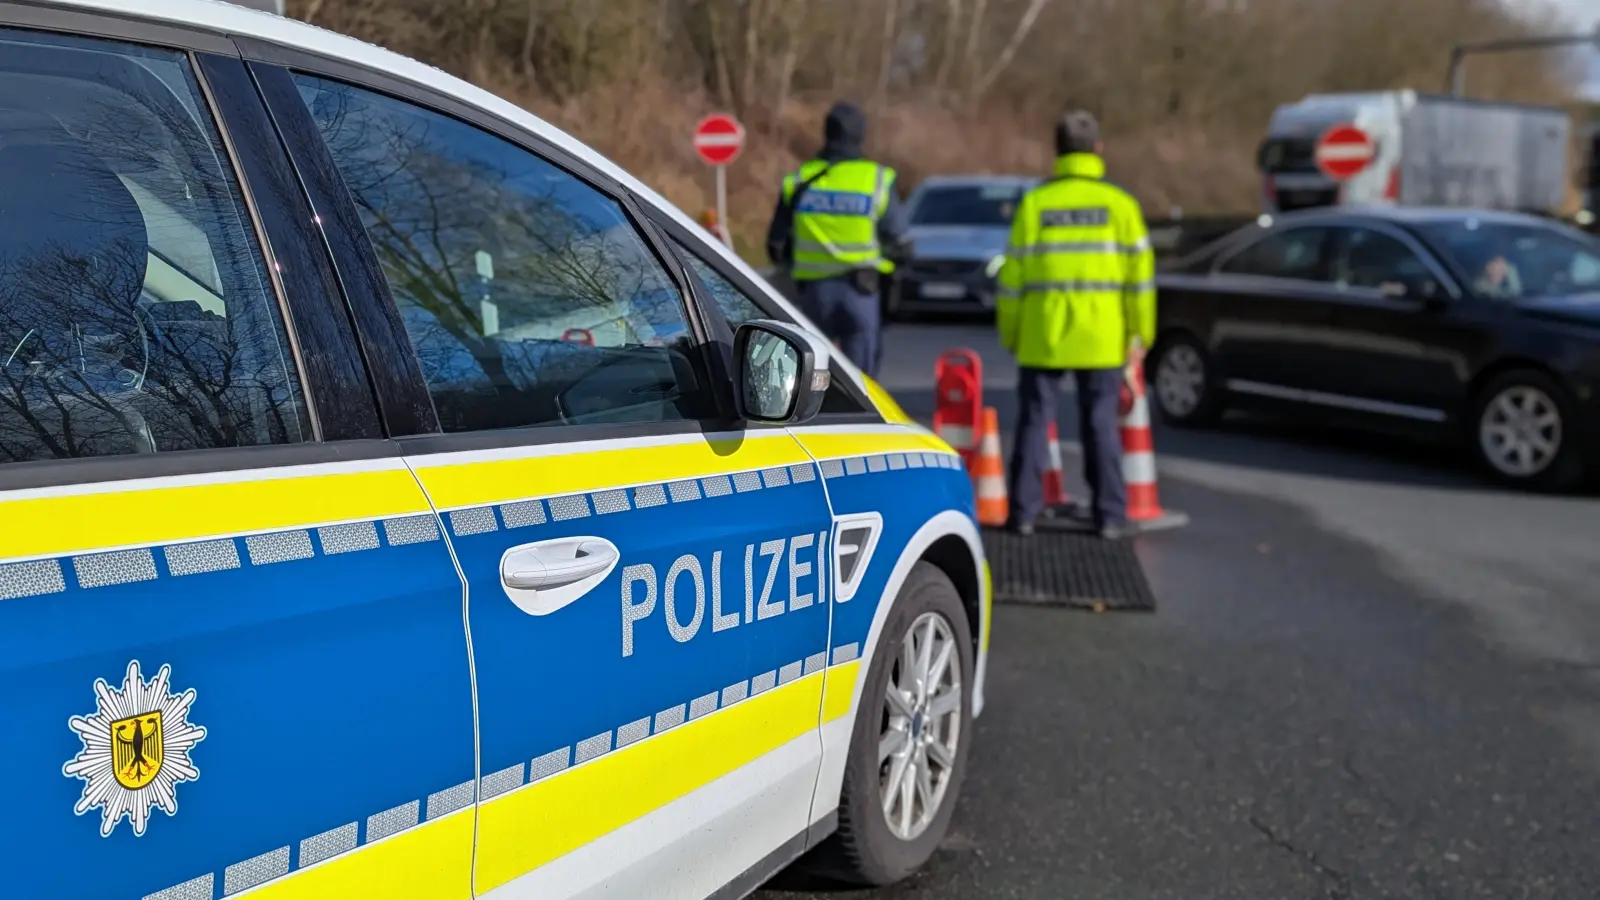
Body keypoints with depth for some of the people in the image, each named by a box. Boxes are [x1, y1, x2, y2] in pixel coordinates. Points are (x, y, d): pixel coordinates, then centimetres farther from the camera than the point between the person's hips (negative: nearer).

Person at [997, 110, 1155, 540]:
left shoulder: (1034, 204, 0)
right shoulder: (1119, 204, 0)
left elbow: (1014, 274, 1)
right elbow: (1139, 274, -1)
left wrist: (1010, 334, 10)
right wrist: (1140, 335, 6)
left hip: (1043, 336, 0)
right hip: (1102, 338, 0)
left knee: (1034, 422, 8)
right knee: (1101, 425, 6)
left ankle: (1024, 512, 9)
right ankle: (1109, 515, 8)